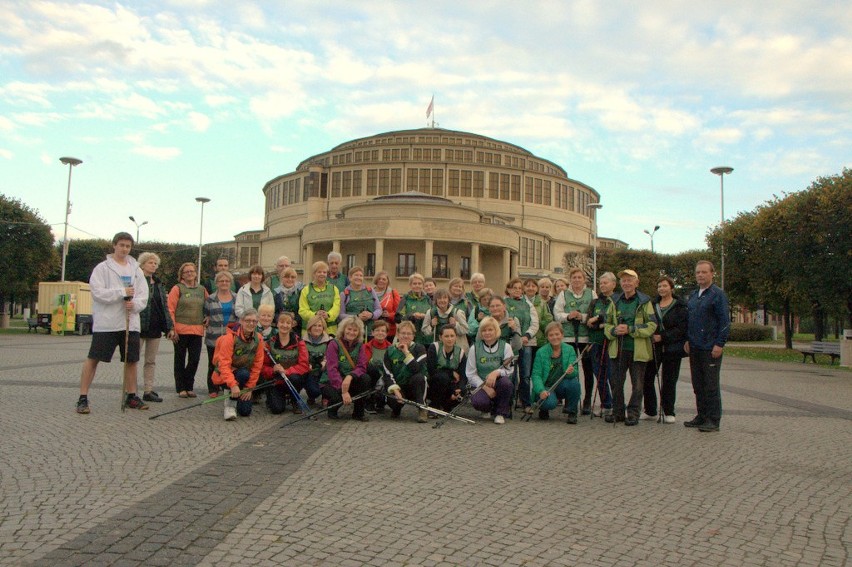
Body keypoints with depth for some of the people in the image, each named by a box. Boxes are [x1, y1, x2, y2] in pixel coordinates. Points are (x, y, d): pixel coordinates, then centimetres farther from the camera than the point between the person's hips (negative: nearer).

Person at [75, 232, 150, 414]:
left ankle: (131, 396, 21)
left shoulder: (136, 270, 13)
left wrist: (135, 303, -12)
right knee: (93, 358, -3)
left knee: (132, 359, 9)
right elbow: (98, 292, -11)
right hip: (106, 322, -4)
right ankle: (83, 398, 4)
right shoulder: (102, 268, 0)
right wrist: (122, 292, -17)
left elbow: (143, 295, 8)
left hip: (131, 322, 5)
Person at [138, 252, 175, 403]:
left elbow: (164, 307, 16)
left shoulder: (158, 284, 16)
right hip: (139, 326, -6)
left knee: (151, 361, 9)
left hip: (155, 327, 6)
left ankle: (148, 391, 14)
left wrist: (169, 327, 10)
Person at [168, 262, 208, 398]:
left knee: (195, 359, 3)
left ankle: (188, 386, 17)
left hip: (197, 330, 3)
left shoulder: (202, 290, 11)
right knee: (180, 360, 7)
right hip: (181, 330, -3)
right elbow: (170, 310, -5)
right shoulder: (177, 289, -1)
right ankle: (181, 388, 15)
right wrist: (172, 328, -11)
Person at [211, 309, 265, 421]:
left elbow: (257, 365, -4)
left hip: (244, 376, 5)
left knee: (245, 411, -5)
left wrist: (249, 387, -8)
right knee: (244, 374, -36)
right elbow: (224, 364, -25)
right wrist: (233, 385, -36)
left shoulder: (258, 339, -6)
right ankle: (230, 403, -13)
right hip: (224, 377, -5)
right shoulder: (230, 337, -21)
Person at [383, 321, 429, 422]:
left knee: (419, 377, -33)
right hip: (397, 387, 1)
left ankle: (422, 409, -18)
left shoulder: (419, 349, -5)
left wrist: (407, 352, -24)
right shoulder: (390, 351, -1)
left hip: (414, 387, -1)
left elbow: (417, 369, -23)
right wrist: (395, 390, -23)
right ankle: (396, 409, 9)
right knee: (393, 400, -32)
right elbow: (387, 375, -7)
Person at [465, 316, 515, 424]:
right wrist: (485, 387, -16)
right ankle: (489, 409, 8)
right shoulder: (474, 348, 1)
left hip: (498, 383, 1)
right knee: (478, 402, -33)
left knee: (506, 382, -34)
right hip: (480, 385, -1)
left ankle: (500, 413, -8)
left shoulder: (505, 346, 2)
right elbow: (470, 374, -3)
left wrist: (497, 372, -29)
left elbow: (510, 370, -7)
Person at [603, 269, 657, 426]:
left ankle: (633, 414, 14)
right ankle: (618, 412, 21)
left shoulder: (644, 302, -1)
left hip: (638, 350, -3)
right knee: (616, 383, 9)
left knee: (637, 385, 4)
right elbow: (607, 324, 13)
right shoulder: (615, 302, 11)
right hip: (618, 349, 4)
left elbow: (652, 325, -8)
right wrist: (614, 330, -10)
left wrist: (630, 329, -18)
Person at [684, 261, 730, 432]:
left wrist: (719, 344, -17)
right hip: (695, 348, 7)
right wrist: (687, 340, 11)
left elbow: (724, 321, -11)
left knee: (711, 385, -2)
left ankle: (713, 420, 5)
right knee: (698, 385, 12)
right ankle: (702, 416, 22)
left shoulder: (717, 294, -7)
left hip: (711, 348, -7)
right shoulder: (693, 295, 15)